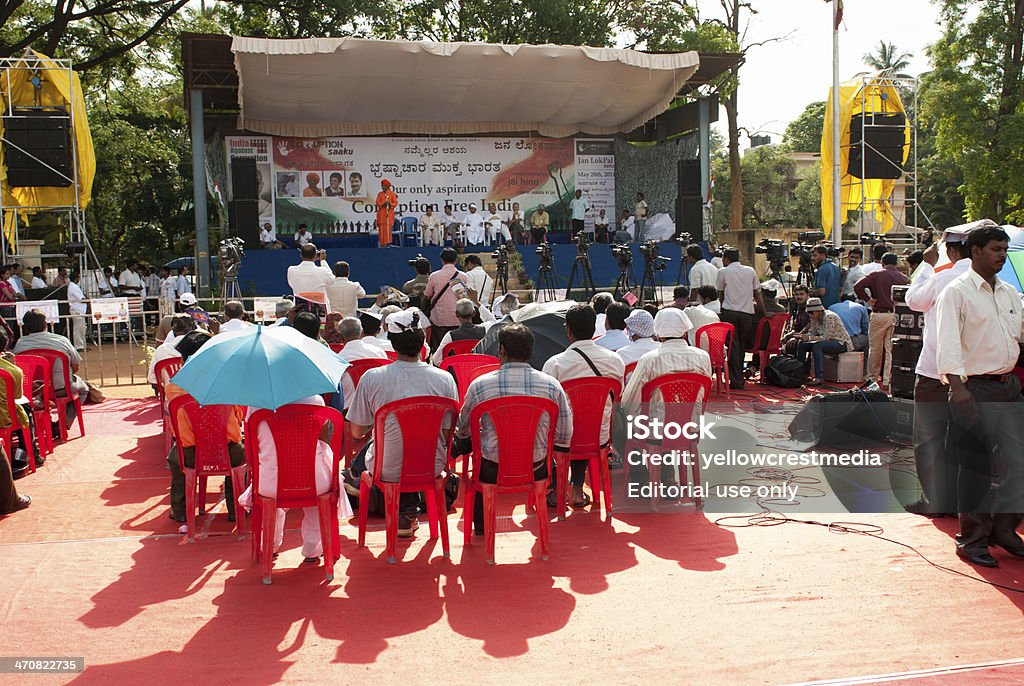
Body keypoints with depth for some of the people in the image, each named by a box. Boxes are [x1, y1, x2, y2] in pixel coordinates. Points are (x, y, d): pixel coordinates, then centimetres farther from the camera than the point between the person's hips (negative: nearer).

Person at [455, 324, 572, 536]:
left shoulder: (480, 385, -13)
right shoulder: (552, 385, -10)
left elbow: (463, 429, 3)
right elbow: (564, 439, -4)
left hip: (493, 473, -1)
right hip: (536, 471, 1)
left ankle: (480, 524, 42)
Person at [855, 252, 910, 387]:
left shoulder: (876, 275, -1)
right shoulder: (904, 278, 2)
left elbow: (858, 287, -10)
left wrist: (867, 299, -2)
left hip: (879, 314, -1)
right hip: (896, 315, 1)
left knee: (875, 348, 10)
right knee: (891, 348, 5)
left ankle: (872, 377, 20)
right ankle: (888, 378, 4)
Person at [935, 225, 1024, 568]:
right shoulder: (956, 292, -7)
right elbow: (948, 343, -16)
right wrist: (957, 386, -27)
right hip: (975, 389, -6)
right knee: (977, 465, -1)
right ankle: (972, 539, 11)